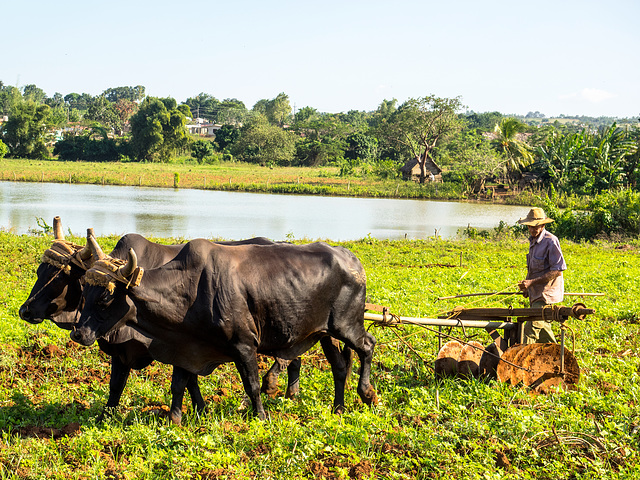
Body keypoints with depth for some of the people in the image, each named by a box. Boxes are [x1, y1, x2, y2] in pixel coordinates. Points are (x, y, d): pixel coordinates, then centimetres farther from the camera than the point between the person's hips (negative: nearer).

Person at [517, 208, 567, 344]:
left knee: (531, 327, -16)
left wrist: (532, 282, -23)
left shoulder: (550, 241, -17)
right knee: (542, 329, 18)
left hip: (546, 294, -10)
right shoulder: (533, 240, 11)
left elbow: (557, 271, -21)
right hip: (536, 293, 10)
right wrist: (527, 286, 11)